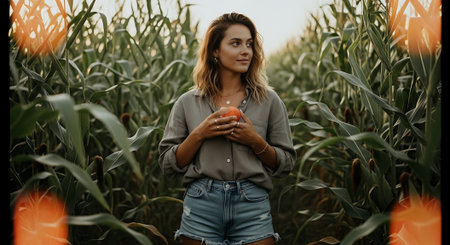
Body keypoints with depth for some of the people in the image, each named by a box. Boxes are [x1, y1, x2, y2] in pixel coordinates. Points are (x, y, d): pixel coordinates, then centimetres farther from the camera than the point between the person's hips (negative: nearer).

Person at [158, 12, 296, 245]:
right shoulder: (187, 103, 4)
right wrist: (198, 134, -10)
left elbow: (286, 164, 6)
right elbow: (168, 164, 4)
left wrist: (256, 141, -10)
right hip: (201, 207, 0)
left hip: (252, 208, 0)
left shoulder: (269, 101, 3)